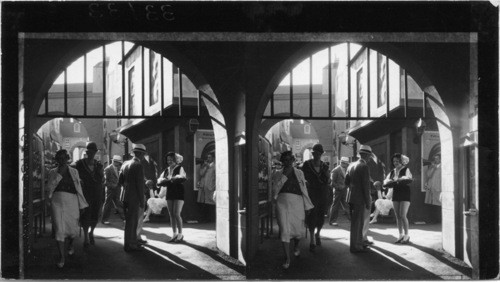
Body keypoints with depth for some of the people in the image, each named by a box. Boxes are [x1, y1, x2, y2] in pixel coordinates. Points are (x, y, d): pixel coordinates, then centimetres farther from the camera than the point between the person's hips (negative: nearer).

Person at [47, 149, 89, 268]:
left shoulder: (74, 172, 9)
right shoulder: (53, 172, 8)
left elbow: (79, 189, 10)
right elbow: (49, 187, 0)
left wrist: (82, 205, 9)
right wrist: (59, 174, -8)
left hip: (71, 202, 1)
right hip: (57, 201, -1)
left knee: (73, 228, 4)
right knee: (59, 229, -7)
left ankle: (70, 244, 40)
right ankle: (61, 256, -1)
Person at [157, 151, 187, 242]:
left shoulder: (180, 168, -3)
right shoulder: (166, 170, 13)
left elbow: (182, 177, -22)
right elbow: (159, 181, 5)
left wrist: (172, 178, -28)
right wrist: (165, 179, -16)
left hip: (179, 194, -6)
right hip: (169, 193, 6)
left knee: (176, 214, -10)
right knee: (171, 215, 6)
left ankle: (180, 234, 0)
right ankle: (174, 234, 14)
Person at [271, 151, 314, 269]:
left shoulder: (299, 173, 11)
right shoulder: (277, 174, 8)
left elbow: (304, 190, 12)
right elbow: (275, 189, -4)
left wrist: (307, 206, 11)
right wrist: (284, 176, -10)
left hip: (297, 203, 1)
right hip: (282, 203, -1)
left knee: (299, 230, 5)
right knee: (284, 231, -8)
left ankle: (296, 246, 40)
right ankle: (287, 258, -2)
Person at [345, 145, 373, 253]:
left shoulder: (351, 165, 9)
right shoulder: (364, 167, -15)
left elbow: (346, 182, 13)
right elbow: (366, 186, -17)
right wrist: (368, 202, -13)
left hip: (351, 197, 8)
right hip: (360, 199, -8)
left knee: (357, 222, 19)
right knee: (357, 223, 0)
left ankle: (359, 242, 30)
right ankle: (355, 246, 6)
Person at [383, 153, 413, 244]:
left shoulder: (406, 170, -4)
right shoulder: (392, 172, 12)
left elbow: (409, 178, -23)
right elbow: (386, 182, 2)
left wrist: (398, 179, -31)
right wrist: (393, 181, -18)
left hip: (405, 195, -5)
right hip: (395, 195, 5)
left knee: (403, 216, -10)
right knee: (397, 216, 5)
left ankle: (406, 235, 1)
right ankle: (401, 235, 14)